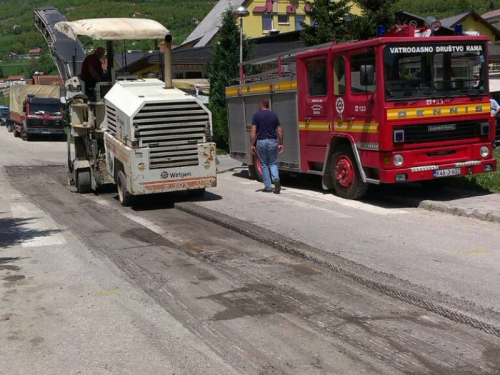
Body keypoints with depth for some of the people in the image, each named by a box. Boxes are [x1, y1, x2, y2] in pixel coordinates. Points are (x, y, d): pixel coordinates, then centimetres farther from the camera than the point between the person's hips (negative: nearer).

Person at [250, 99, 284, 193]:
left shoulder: (256, 115, -1)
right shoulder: (274, 115, 6)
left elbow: (253, 131, -7)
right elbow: (279, 131, 3)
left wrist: (253, 145, -2)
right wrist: (281, 144, 9)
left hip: (261, 141, -2)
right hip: (273, 141, 2)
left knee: (264, 165, 10)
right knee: (273, 163, 13)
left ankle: (268, 187, 10)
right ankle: (276, 179, -14)